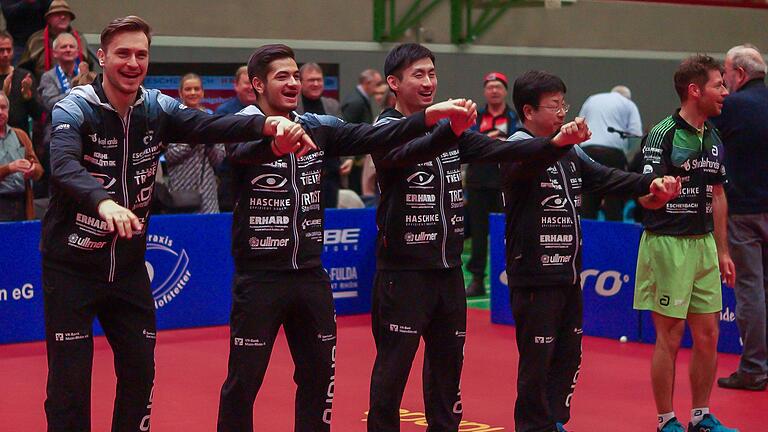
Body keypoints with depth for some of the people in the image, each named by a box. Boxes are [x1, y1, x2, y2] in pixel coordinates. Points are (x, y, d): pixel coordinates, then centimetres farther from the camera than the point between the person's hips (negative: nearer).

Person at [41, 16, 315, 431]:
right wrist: (104, 202, -55)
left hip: (129, 267, 5)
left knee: (140, 373, 10)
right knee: (69, 380, -2)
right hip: (71, 267, -5)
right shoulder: (75, 109, -15)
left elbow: (209, 125, -17)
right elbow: (64, 167, -34)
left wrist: (267, 124, -37)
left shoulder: (157, 109, -1)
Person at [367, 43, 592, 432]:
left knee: (448, 362, 13)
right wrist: (447, 130, -50)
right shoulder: (387, 130, -9)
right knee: (392, 368, -1)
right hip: (403, 271, -6)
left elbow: (500, 150, -1)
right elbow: (407, 153, -31)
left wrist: (555, 143, -16)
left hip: (448, 268, 6)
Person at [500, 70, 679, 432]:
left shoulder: (570, 151, 15)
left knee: (569, 356, 14)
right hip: (534, 276, -8)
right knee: (537, 360, -2)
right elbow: (523, 165, -34)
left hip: (568, 273, 8)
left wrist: (650, 184, -4)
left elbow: (605, 178, 12)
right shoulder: (518, 146, -11)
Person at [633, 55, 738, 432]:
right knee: (670, 336, 0)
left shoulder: (714, 138, 12)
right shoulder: (663, 134, -11)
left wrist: (723, 251, 17)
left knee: (708, 336, 10)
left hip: (704, 243, 7)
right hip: (667, 243, -7)